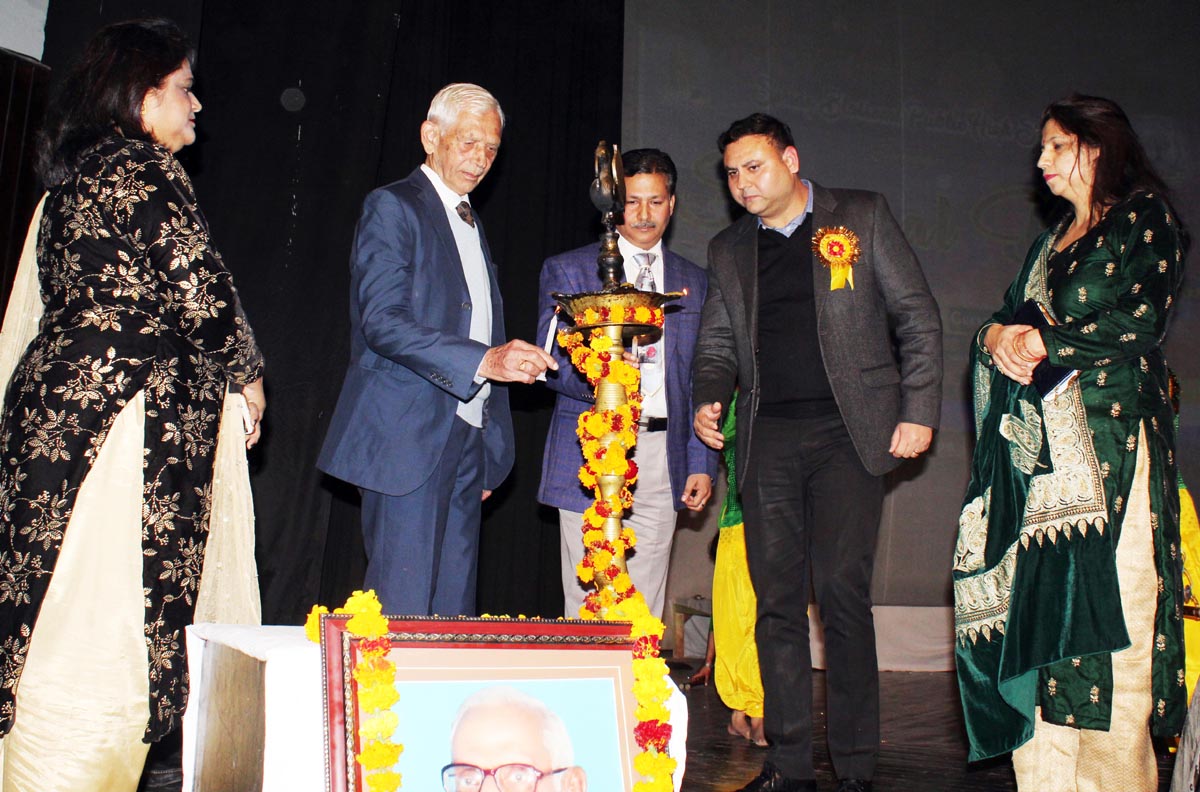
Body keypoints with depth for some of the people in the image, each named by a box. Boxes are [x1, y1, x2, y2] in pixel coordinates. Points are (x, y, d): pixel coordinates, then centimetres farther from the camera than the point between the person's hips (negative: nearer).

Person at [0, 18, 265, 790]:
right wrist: (248, 375, 2)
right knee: (106, 618, -6)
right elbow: (199, 290, -14)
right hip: (126, 411, -9)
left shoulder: (71, 178, 19)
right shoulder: (145, 170, -8)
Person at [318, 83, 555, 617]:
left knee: (453, 614, 7)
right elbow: (383, 321, -17)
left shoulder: (473, 225, 23)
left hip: (468, 442, 8)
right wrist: (484, 360, -28)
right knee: (403, 611, -8)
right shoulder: (392, 207, -3)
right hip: (408, 439, -7)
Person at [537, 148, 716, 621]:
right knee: (587, 604, -3)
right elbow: (552, 361, -1)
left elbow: (701, 383, 15)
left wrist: (701, 463, 6)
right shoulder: (567, 271, 7)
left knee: (645, 610, 4)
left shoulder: (694, 283, 16)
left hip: (662, 459, 3)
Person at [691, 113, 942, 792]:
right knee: (778, 600, 3)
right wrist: (708, 400, -1)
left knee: (842, 592, -8)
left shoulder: (863, 216, 7)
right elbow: (718, 344, 19)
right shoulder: (729, 250, 17)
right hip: (767, 438, 4)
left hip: (847, 431, -3)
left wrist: (919, 410, -4)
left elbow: (918, 316, 5)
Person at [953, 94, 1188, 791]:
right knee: (1036, 606, 0)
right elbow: (1007, 320, 20)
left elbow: (1135, 322, -9)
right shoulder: (1050, 244, 25)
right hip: (1039, 451, 6)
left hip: (1110, 437, -6)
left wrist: (1039, 342, -3)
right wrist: (998, 335, -3)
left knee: (1105, 612, -9)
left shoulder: (1146, 217, 4)